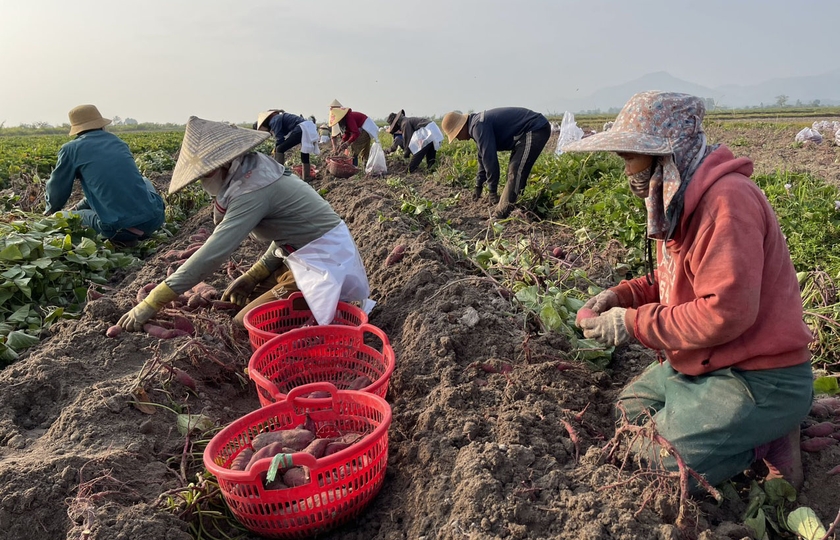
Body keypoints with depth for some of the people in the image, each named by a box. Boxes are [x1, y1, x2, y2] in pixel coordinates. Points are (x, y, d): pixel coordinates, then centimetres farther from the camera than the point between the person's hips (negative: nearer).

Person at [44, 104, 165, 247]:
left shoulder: (70, 149, 5)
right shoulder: (117, 141, 20)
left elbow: (57, 190, 16)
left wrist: (50, 211, 39)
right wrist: (80, 205, 41)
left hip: (120, 228, -6)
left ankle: (122, 238, 1)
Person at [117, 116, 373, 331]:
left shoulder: (253, 189, -21)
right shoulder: (256, 170, 7)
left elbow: (212, 254, -26)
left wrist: (151, 304, -22)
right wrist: (253, 276, 10)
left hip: (324, 262, -10)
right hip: (310, 254, 10)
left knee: (244, 324, -6)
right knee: (247, 296, 17)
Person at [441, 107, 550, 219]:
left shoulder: (478, 127, -21)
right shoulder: (477, 125, 13)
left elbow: (489, 158, -24)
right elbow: (483, 158, 23)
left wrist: (492, 191, -16)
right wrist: (478, 187, 27)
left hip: (536, 130, -11)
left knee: (516, 173, -16)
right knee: (513, 172, 15)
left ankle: (502, 215, -17)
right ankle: (501, 213, 20)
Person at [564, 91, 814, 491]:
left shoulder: (727, 200, -25)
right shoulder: (681, 199, 5)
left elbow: (726, 312, -30)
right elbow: (675, 277, 17)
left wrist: (635, 324, -21)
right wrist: (621, 296, -1)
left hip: (758, 378, -10)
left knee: (655, 468, -9)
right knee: (631, 406, 18)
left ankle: (771, 439, 5)